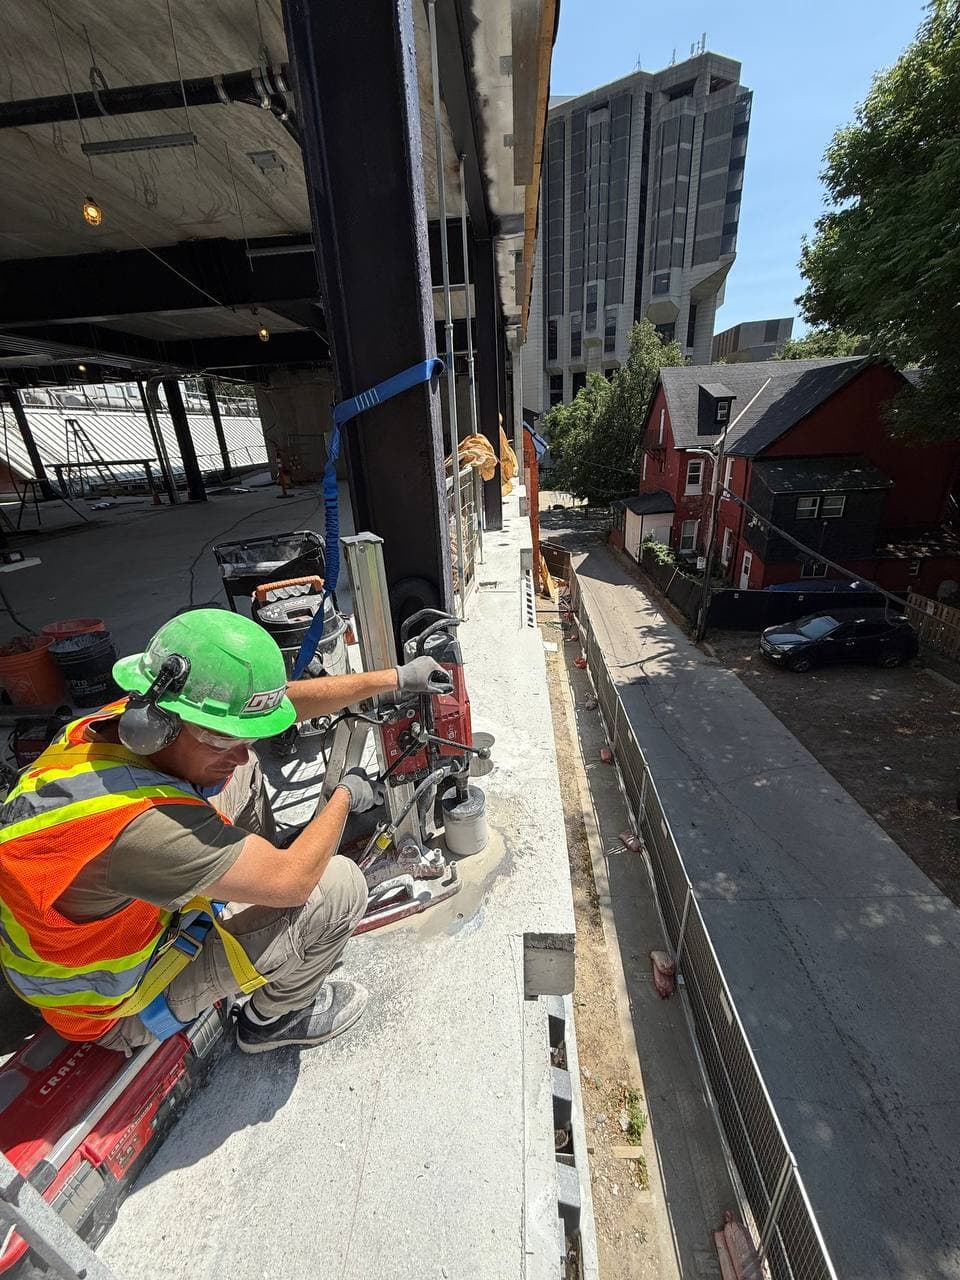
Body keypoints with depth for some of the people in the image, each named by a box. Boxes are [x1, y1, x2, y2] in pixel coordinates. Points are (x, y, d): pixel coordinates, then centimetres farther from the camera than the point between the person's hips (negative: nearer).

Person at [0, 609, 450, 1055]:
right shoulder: (136, 821, -43)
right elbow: (290, 881, -32)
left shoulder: (130, 720, -19)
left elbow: (285, 699, -12)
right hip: (116, 1007, -7)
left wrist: (393, 678, -8)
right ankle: (274, 1017, 15)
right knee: (340, 885, -16)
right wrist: (345, 796, -15)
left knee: (239, 777, 6)